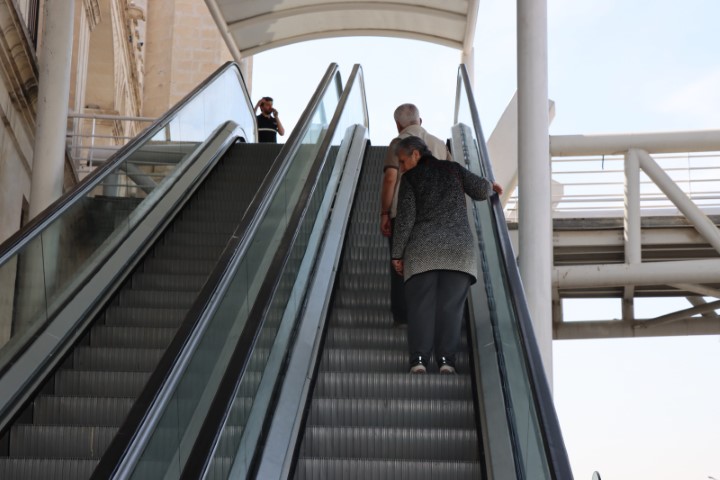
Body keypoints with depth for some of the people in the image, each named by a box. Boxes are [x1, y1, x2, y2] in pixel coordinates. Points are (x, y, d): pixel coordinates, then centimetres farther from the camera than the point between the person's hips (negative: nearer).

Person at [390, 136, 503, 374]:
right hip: (459, 248, 2)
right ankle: (447, 358, -13)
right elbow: (481, 191, 12)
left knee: (420, 304, -4)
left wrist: (397, 254, 2)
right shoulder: (454, 169, 15)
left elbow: (405, 218, 0)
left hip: (422, 251, -2)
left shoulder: (410, 178, 7)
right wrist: (490, 185, 36)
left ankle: (419, 357, -16)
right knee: (450, 305, -3)